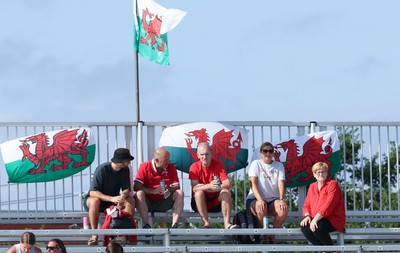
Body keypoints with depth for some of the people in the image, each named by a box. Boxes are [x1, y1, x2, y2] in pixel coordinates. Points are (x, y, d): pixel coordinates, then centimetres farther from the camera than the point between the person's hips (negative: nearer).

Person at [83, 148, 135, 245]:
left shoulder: (125, 170, -6)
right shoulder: (102, 169, -23)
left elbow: (127, 189, -6)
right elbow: (93, 192, -28)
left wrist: (123, 196, -33)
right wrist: (111, 198, -42)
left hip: (113, 199, 5)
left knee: (130, 200, -23)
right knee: (95, 201, -41)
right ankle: (94, 235, -37)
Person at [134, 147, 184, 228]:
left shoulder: (171, 167, 0)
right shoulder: (145, 167, -9)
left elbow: (177, 186, -3)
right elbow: (136, 187, -17)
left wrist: (170, 190, -28)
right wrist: (153, 191, -29)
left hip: (163, 202, 3)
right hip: (147, 202, -3)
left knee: (180, 193, -19)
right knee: (139, 194, -33)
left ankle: (174, 225, -31)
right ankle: (146, 225, -38)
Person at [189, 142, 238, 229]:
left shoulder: (218, 164, -4)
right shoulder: (195, 167, -9)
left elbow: (227, 184, -13)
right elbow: (194, 188, -23)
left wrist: (218, 187, -33)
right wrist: (209, 186, -41)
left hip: (216, 202, 2)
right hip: (200, 202, -2)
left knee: (226, 191, -25)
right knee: (199, 192, -31)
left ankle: (227, 223, -38)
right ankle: (206, 224, -38)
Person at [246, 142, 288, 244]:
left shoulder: (279, 166, 11)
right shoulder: (256, 164, 4)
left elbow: (281, 184, -3)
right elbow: (253, 184, -8)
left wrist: (281, 199, -24)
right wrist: (259, 200, -26)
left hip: (273, 200, 2)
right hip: (255, 199, -2)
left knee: (283, 208, -31)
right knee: (261, 208, -37)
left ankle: (272, 234, -11)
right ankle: (265, 236, -15)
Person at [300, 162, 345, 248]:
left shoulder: (332, 184, -5)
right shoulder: (312, 187, 17)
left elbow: (328, 205, -17)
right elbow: (306, 205, 14)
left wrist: (315, 219, -26)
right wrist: (307, 216, -10)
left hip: (334, 219, -6)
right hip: (316, 220, 6)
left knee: (317, 228, -34)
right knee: (304, 227, -24)